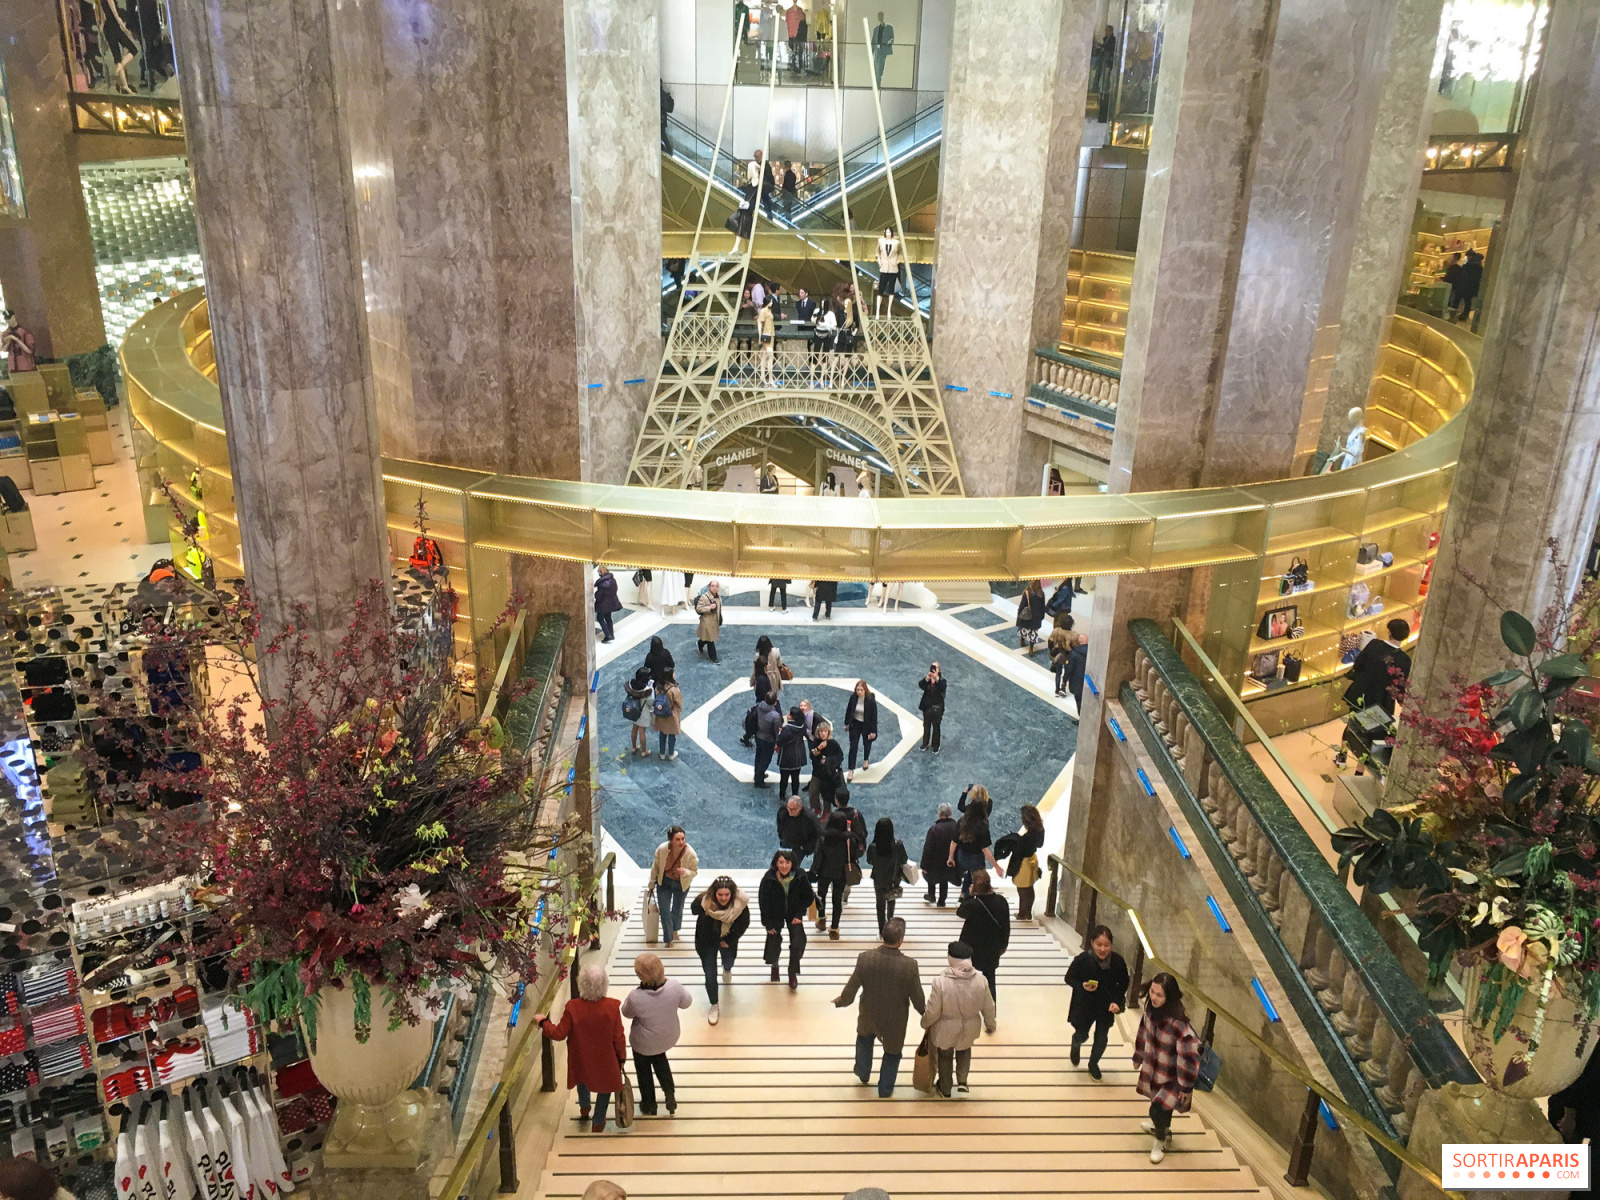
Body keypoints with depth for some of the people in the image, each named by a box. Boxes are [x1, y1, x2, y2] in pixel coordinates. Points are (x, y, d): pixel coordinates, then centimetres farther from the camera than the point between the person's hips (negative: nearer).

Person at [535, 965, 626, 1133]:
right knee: (605, 1087, 26)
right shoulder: (612, 1007, -27)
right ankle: (598, 1124, 41)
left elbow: (559, 1034, -16)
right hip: (605, 1060, -1)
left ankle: (584, 1109, 59)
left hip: (581, 1058, 2)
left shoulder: (573, 1007, -29)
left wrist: (543, 1022, 1)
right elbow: (618, 1037, -15)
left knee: (583, 1078, 34)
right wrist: (621, 1057, 3)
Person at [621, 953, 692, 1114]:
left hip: (644, 1044, -3)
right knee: (660, 1059, 36)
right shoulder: (674, 986, -29)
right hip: (668, 1038, 3)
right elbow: (687, 1002, -8)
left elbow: (627, 1013, -14)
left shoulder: (635, 997, -37)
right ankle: (670, 1094, 35)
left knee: (643, 1070, 28)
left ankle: (648, 1106, 45)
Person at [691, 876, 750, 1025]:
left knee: (728, 963, 30)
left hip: (728, 940, 2)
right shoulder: (703, 902, -35)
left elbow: (744, 924, -12)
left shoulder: (740, 904, -31)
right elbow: (694, 910, -9)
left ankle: (727, 969, 69)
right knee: (710, 975, -1)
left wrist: (729, 940, -11)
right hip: (707, 940, -2)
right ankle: (714, 1005, 22)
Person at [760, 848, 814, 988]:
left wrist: (799, 914, -10)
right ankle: (774, 965, 39)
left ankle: (793, 973, 14)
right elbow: (763, 901, -12)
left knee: (798, 943, -13)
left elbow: (809, 897, -5)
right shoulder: (769, 878, -23)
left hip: (793, 914, 0)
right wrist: (767, 924, -9)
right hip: (775, 915, 0)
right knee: (773, 942, 1)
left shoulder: (800, 877, -21)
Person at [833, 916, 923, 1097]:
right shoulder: (910, 965, -31)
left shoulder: (865, 958, -27)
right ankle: (885, 1089, 43)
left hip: (869, 1015, 2)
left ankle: (863, 1074, 53)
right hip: (895, 1020, -2)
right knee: (892, 1052, 27)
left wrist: (840, 1001, 8)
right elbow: (917, 998, -17)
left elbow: (851, 989, -14)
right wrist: (925, 1012, 6)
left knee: (864, 1037, 35)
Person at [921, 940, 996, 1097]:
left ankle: (945, 1090, 44)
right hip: (969, 1029, 2)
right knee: (964, 1050, 35)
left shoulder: (941, 982, -31)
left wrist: (924, 1023, 2)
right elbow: (988, 1008, -8)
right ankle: (962, 1081, 28)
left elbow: (932, 1013, -20)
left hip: (945, 1029, -2)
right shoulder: (980, 981, -23)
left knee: (945, 1057, 27)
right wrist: (990, 1025, 12)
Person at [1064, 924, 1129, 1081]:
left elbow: (1124, 983, -3)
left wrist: (1117, 1001, -14)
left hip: (1106, 1008, 2)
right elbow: (1069, 978, -12)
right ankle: (1076, 1046, 56)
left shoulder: (1117, 961, -21)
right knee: (1082, 1035, 18)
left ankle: (1093, 1063, 45)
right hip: (1084, 1007, -2)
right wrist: (1082, 985, -30)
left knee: (1101, 1039, 14)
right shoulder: (1082, 959, -28)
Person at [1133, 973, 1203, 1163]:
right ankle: (1164, 1129, 58)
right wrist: (1138, 1056, 15)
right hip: (1153, 1066, 6)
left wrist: (1186, 1086, -19)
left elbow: (1189, 1053, -29)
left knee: (1157, 1109, -2)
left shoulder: (1178, 1022, -38)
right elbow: (1145, 1031, 2)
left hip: (1171, 1075, -6)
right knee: (1159, 1098, 28)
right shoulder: (1151, 1007, -17)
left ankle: (1160, 1141, 31)